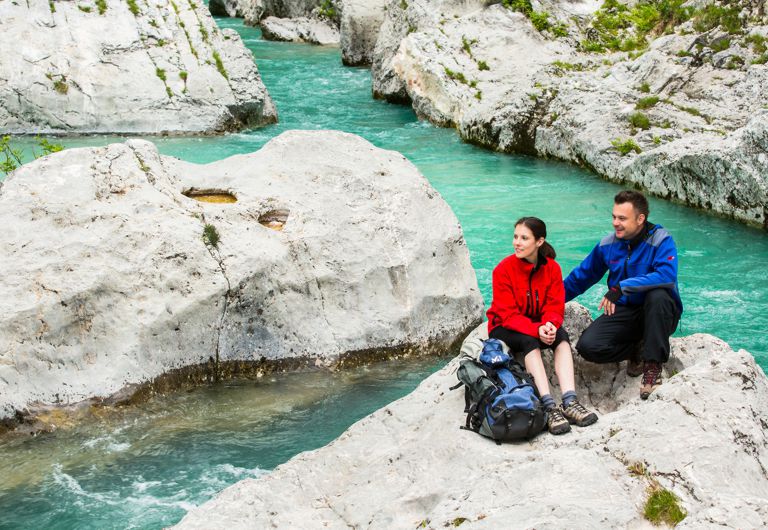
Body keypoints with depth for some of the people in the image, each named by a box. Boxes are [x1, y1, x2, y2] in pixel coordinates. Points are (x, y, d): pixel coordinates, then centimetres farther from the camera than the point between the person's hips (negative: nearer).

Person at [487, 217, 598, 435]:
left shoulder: (552, 268, -7)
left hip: (540, 327, 3)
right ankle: (549, 407, -44)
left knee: (561, 336, -27)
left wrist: (549, 325, -33)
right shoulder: (503, 270, -17)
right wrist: (536, 330, -35)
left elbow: (556, 306, -9)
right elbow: (508, 315, -20)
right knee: (529, 341, -34)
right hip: (504, 329, -3)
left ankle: (569, 402, -39)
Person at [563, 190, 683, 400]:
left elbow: (667, 275, -34)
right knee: (587, 346, -20)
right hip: (624, 311, 4)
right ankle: (639, 349, 7)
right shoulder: (608, 244, 1)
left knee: (657, 295, -39)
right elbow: (581, 276, 14)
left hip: (658, 313, -4)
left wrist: (621, 287, -37)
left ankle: (653, 365, -23)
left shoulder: (660, 240, -15)